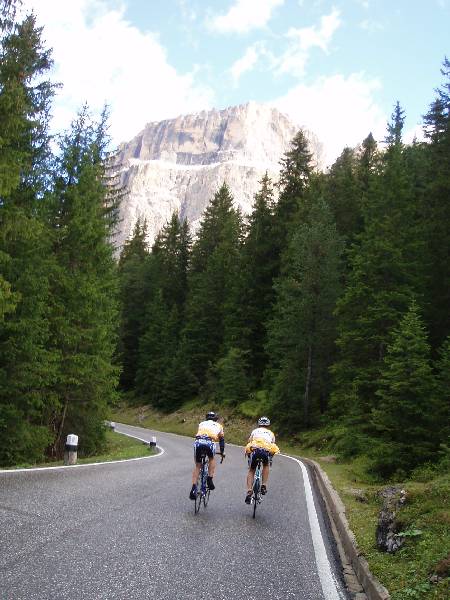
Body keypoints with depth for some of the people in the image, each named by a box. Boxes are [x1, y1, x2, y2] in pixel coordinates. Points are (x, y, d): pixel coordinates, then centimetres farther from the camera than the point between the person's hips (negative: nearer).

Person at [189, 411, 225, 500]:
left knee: (197, 465, 16)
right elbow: (221, 440, 39)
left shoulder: (201, 424, 35)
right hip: (209, 443, -1)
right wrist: (222, 452, 53)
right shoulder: (218, 426, 32)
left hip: (198, 442, 2)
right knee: (212, 459, 30)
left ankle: (194, 488, 5)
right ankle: (210, 480, 16)